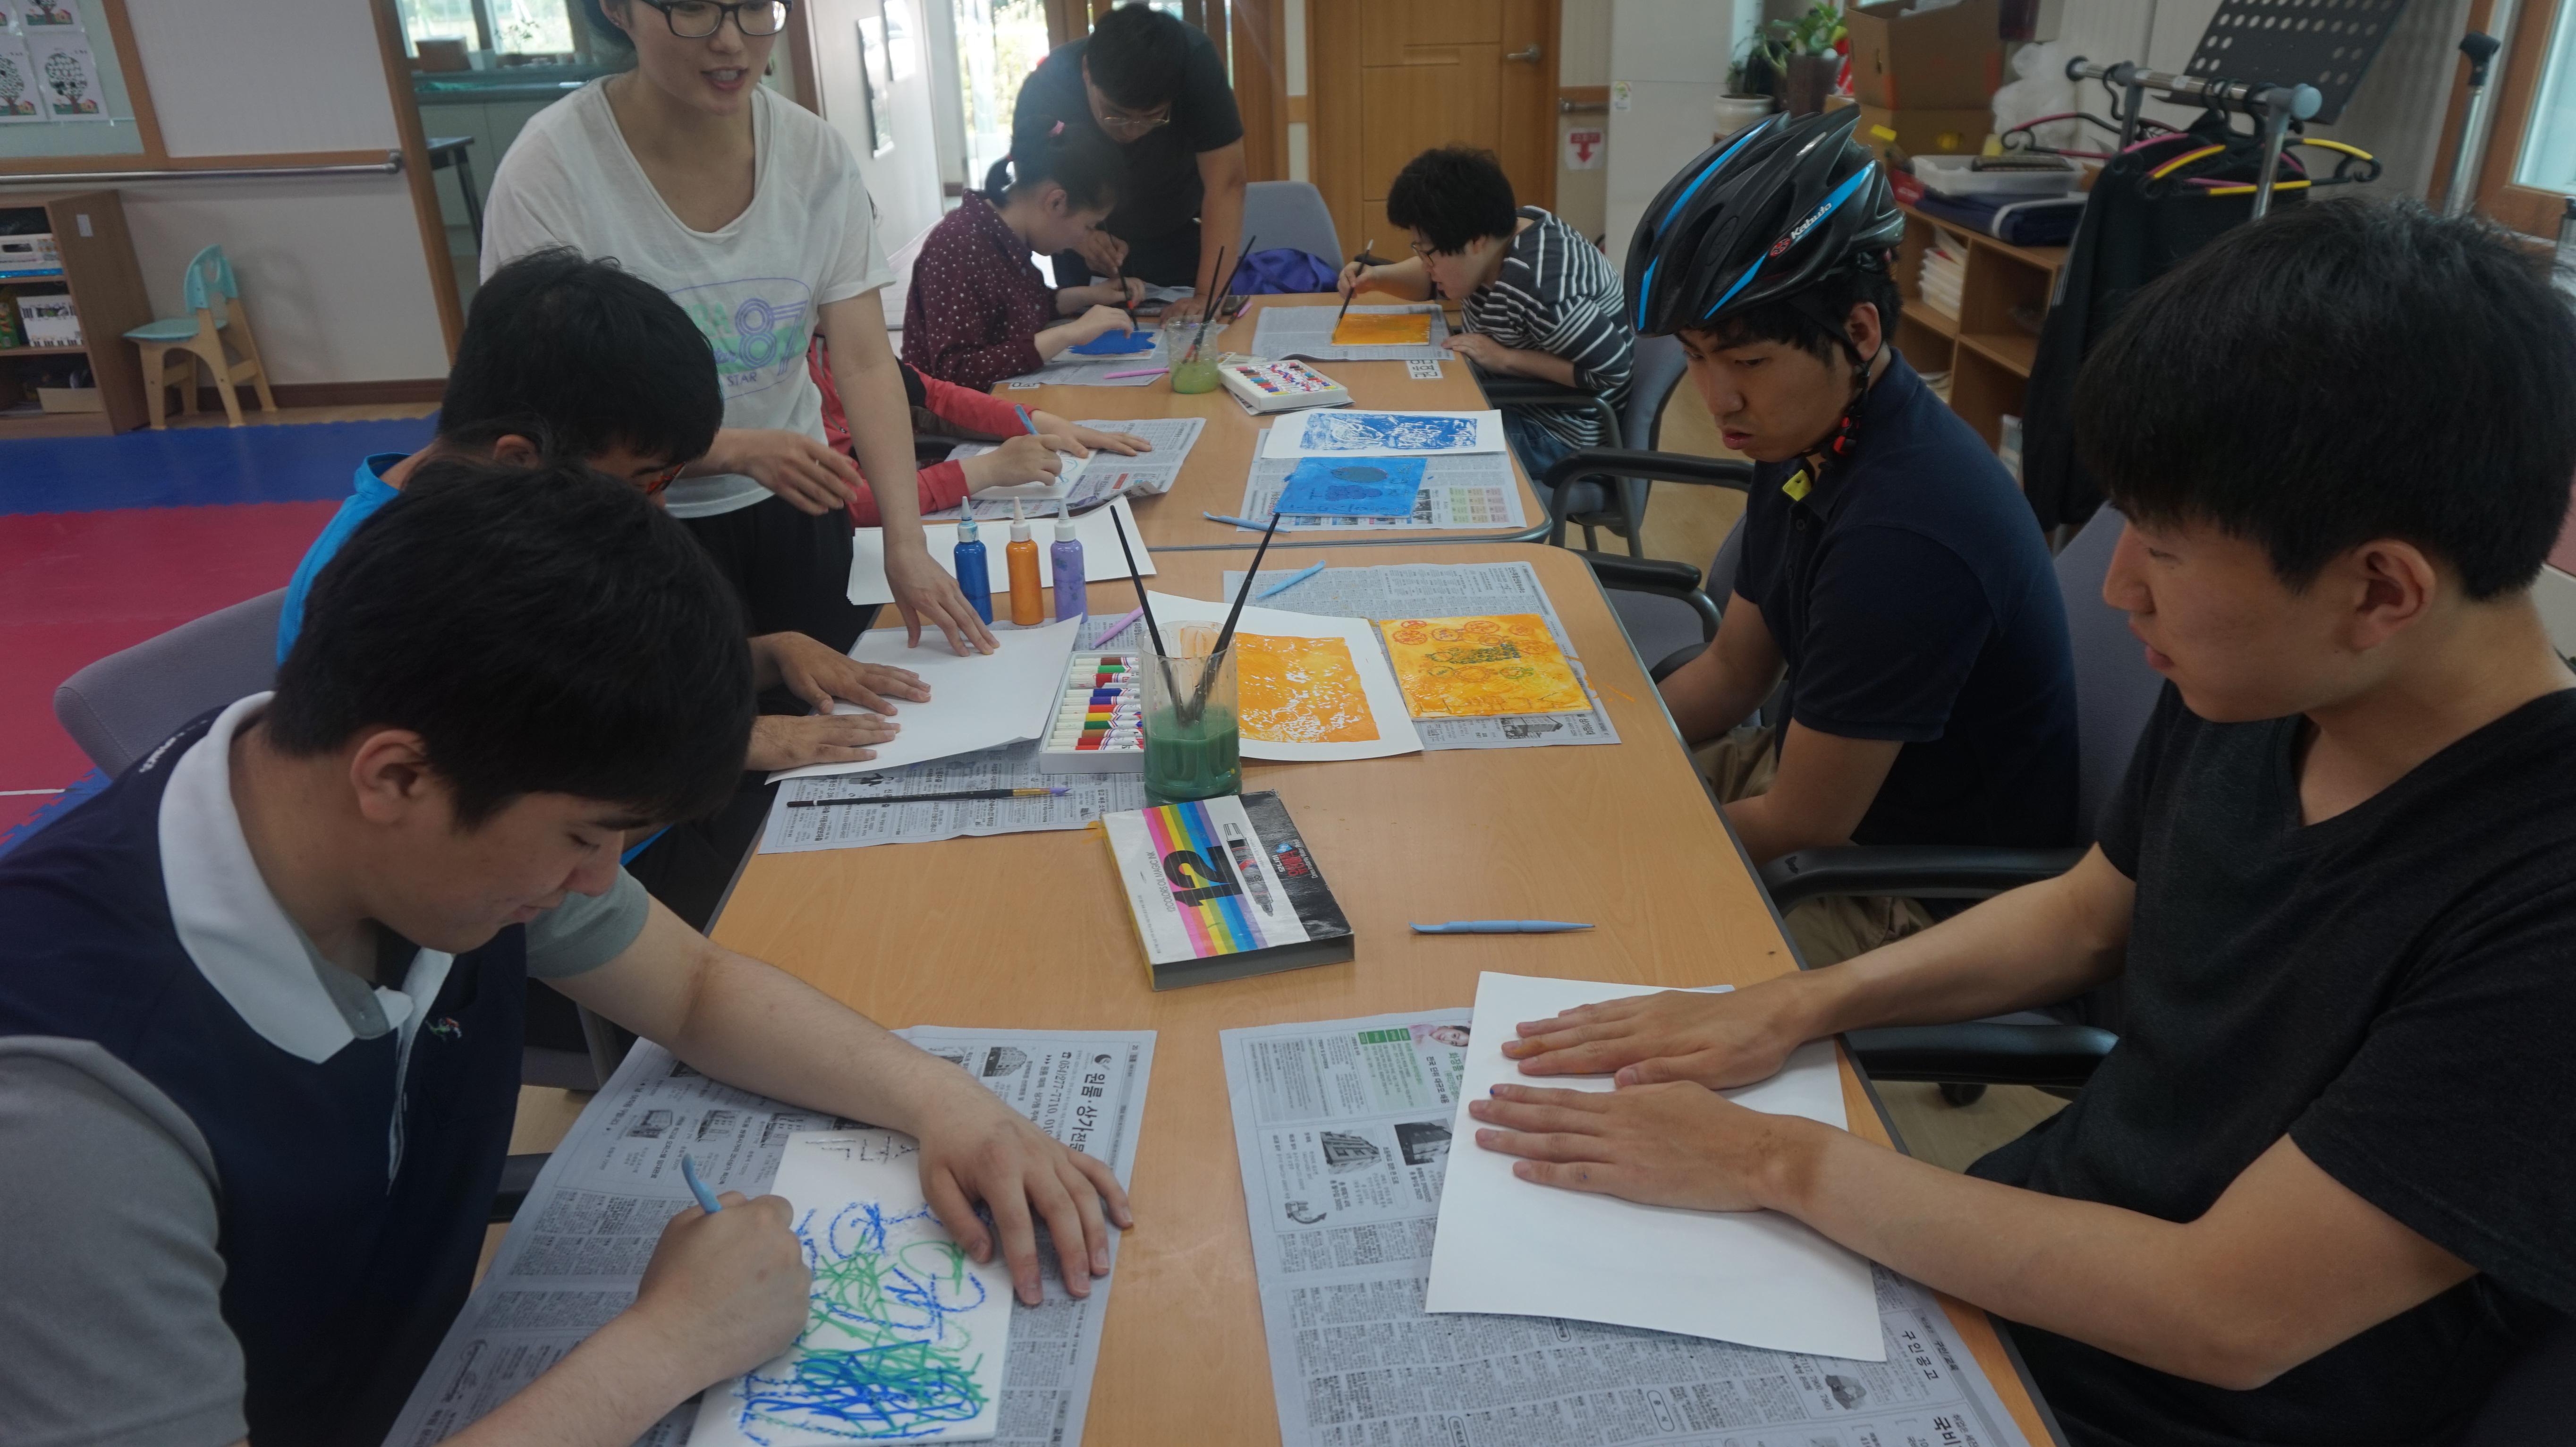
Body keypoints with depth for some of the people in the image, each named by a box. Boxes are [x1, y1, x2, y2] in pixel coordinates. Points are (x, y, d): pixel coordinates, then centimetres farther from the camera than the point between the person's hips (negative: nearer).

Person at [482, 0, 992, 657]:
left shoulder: (816, 154, -8)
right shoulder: (549, 168, -18)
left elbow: (865, 361, -13)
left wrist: (906, 540, -24)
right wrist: (736, 450, -32)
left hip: (794, 507, 3)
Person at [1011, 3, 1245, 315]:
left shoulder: (1196, 64, -31)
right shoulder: (1044, 90, -29)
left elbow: (1226, 183, -33)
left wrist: (1208, 296, -43)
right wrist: (1081, 237, -41)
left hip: (1181, 238, 0)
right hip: (1088, 243, 0)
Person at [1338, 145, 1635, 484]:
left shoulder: (1538, 284, -32)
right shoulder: (1499, 231, -3)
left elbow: (1613, 371, -32)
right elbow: (1433, 278, 16)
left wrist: (1507, 360, -28)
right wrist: (1377, 277, -2)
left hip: (1558, 435, -9)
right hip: (1522, 403, 9)